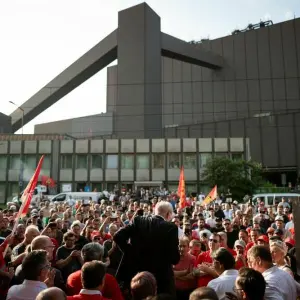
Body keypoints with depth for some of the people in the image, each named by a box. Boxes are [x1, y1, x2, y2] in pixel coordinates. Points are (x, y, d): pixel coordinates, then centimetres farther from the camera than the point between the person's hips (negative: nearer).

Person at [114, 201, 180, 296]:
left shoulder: (138, 221, -2)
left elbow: (118, 236, -8)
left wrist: (130, 252, 1)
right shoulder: (171, 227, -13)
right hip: (162, 276, -4)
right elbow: (175, 258, -15)